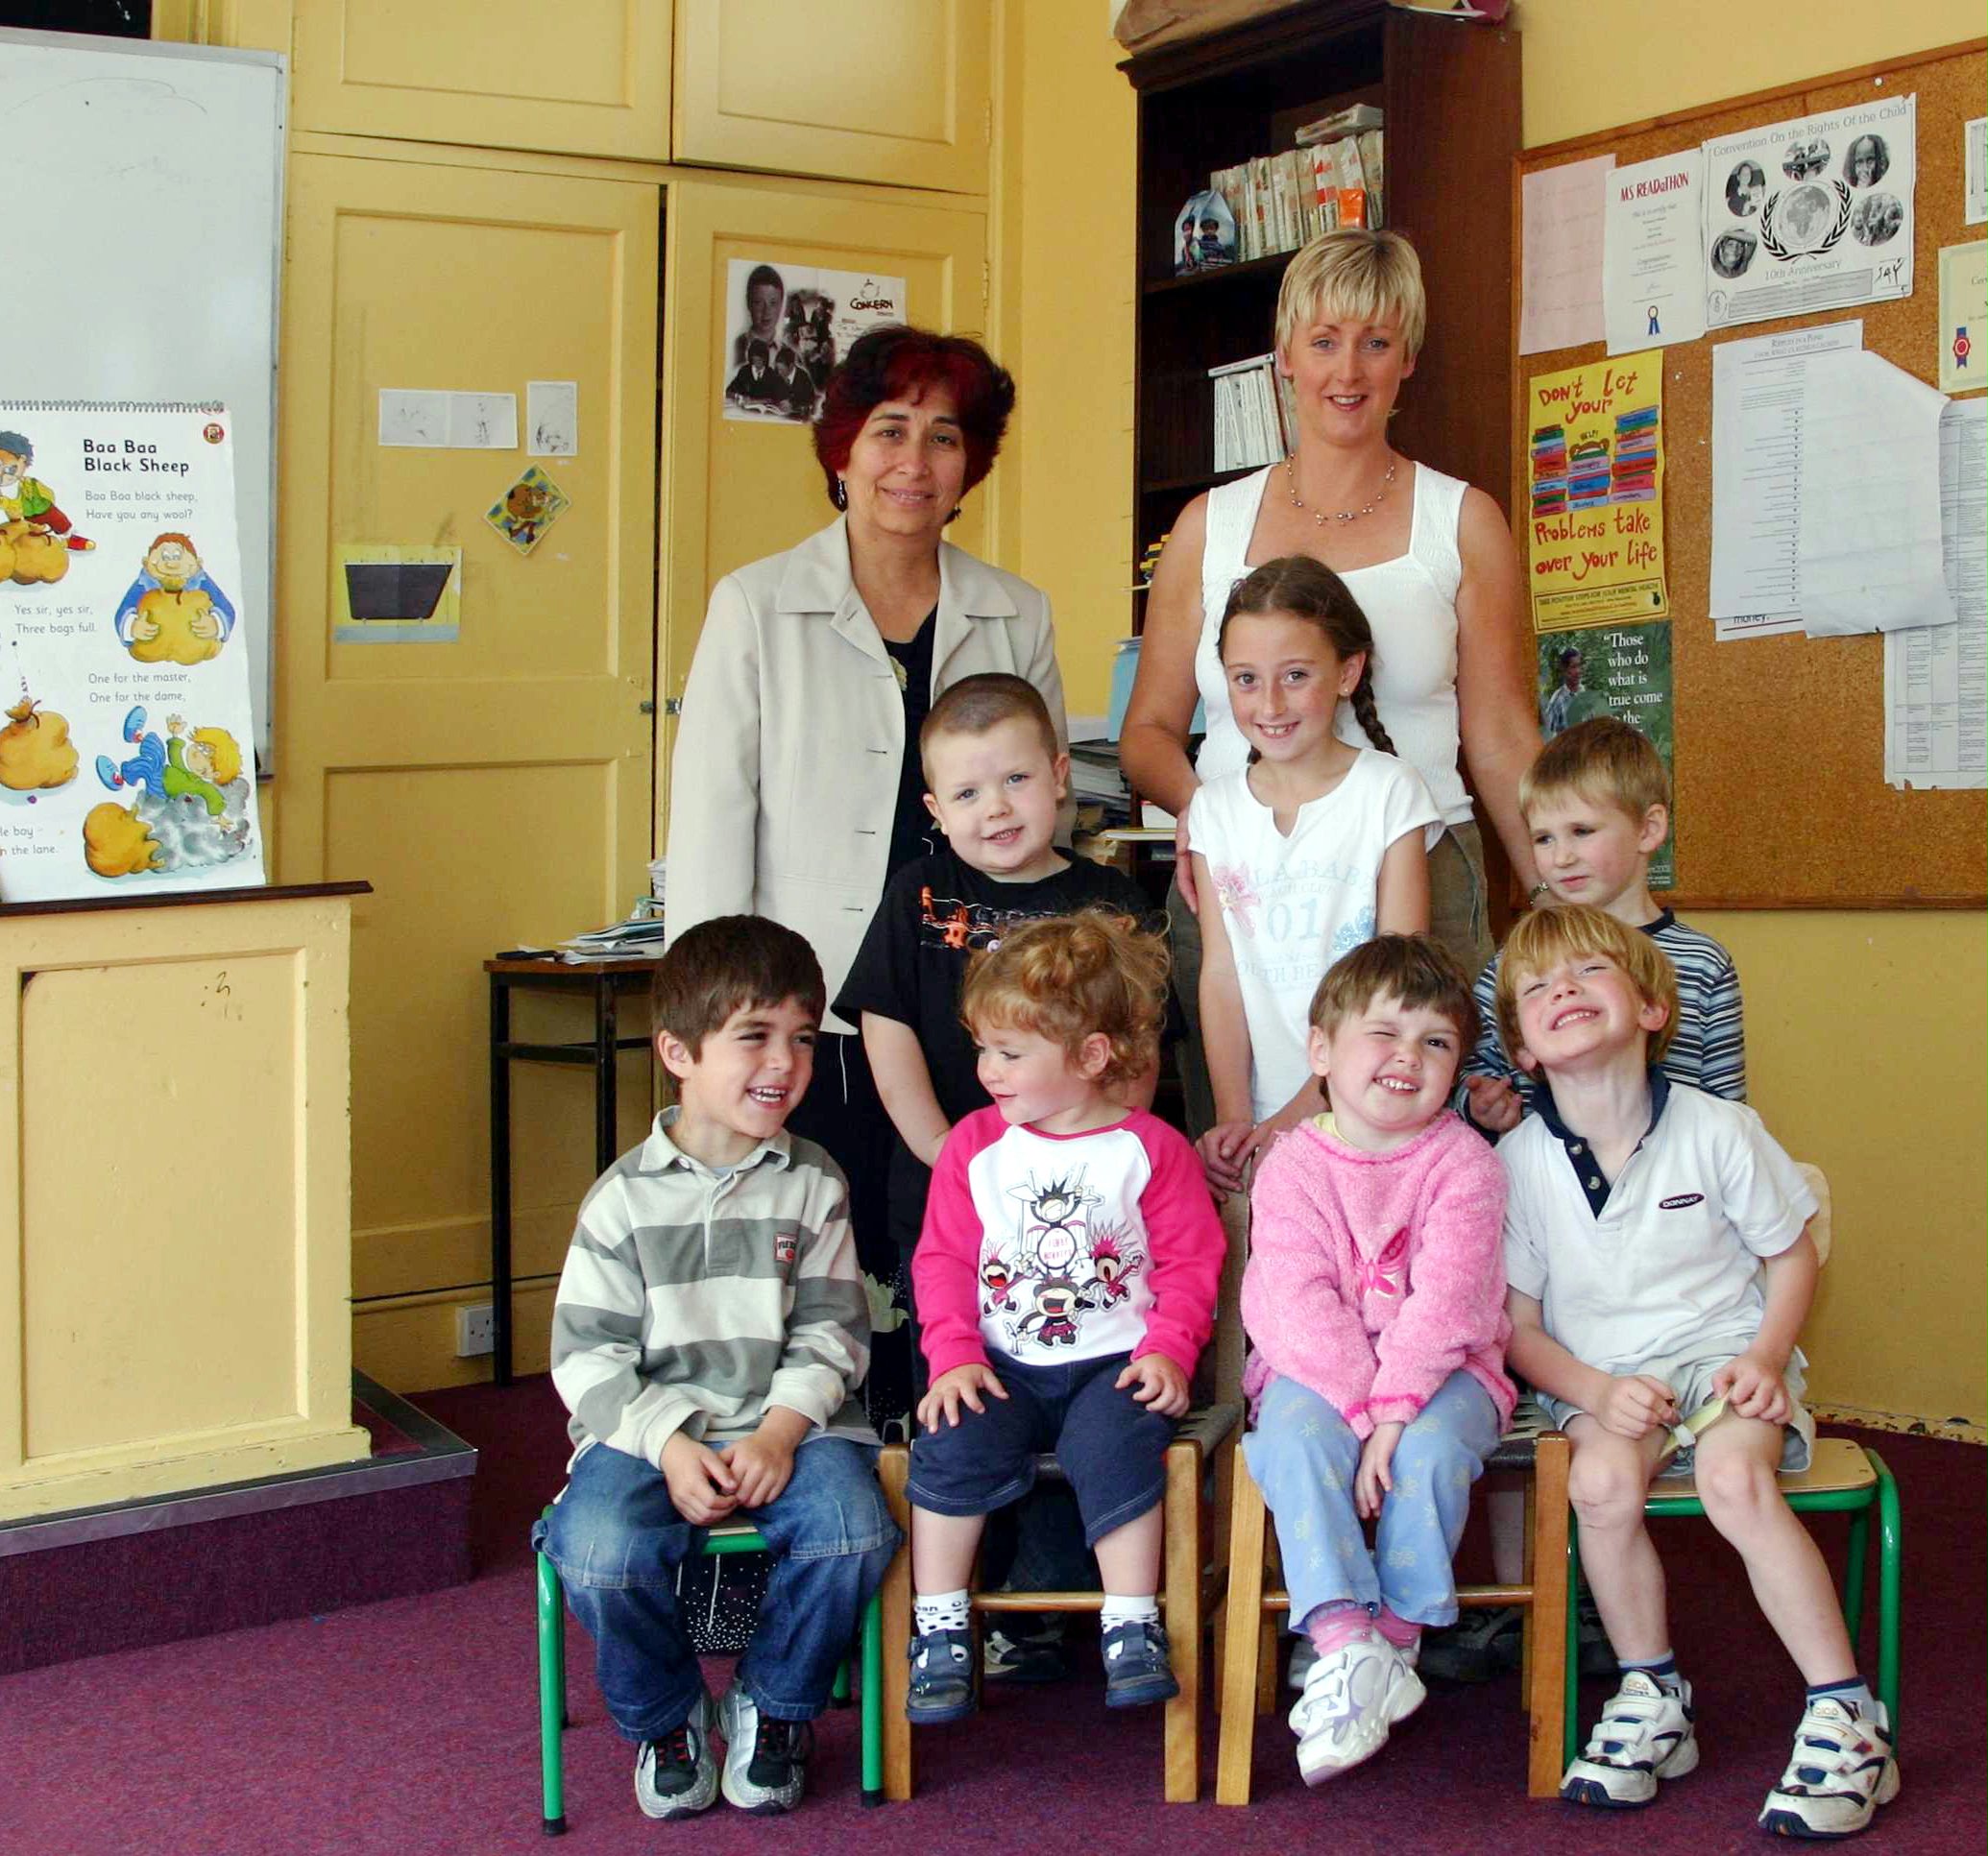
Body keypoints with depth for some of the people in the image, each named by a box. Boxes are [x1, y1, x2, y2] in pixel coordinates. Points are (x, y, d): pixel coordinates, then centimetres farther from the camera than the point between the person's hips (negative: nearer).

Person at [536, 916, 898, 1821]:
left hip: (789, 1422, 1)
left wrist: (780, 1433, -15)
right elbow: (586, 1353, -1)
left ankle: (769, 1707, 4)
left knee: (854, 1532, -28)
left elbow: (831, 1336, 3)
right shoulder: (625, 1196, 2)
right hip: (648, 1428, -1)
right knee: (598, 1554, -30)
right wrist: (670, 1448, -16)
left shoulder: (813, 1184, 6)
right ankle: (665, 1718, 4)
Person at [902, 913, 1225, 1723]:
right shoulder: (974, 1146, 6)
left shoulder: (1151, 1149, 0)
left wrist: (1169, 1351, -13)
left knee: (1115, 1447, -30)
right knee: (952, 1446, -24)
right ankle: (939, 1631, -12)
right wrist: (954, 1357, -8)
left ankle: (1133, 1629, -17)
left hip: (1112, 1364, -2)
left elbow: (1190, 1262, 1)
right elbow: (943, 1260, 5)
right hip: (1000, 1366, 2)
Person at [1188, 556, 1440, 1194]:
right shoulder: (1216, 808, 7)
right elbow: (1222, 973, 3)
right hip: (1261, 1122, 2)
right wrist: (1233, 1118, -9)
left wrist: (1299, 1116, -12)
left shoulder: (1389, 792, -3)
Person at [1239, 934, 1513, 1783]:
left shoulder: (1464, 1163, -2)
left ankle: (1397, 1638, -16)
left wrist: (1394, 1411, -25)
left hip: (1441, 1366, -1)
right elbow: (1298, 1304, -11)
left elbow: (1446, 1298, -14)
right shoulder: (1292, 1166, -1)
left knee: (1433, 1448, -31)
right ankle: (1342, 1638, -30)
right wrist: (1362, 1409, -23)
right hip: (1319, 1368, 1)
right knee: (1294, 1444, -29)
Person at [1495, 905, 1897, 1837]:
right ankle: (1651, 1699, -9)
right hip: (1599, 1379, 1)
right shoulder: (1515, 1164, -4)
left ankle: (1845, 1717, -19)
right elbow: (1517, 1324, 1)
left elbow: (1791, 1255, 6)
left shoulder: (1716, 1130, -6)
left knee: (1734, 1477, -32)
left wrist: (1767, 1356, -11)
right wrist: (1596, 1392, -17)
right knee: (1601, 1481, -31)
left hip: (1721, 1354, -1)